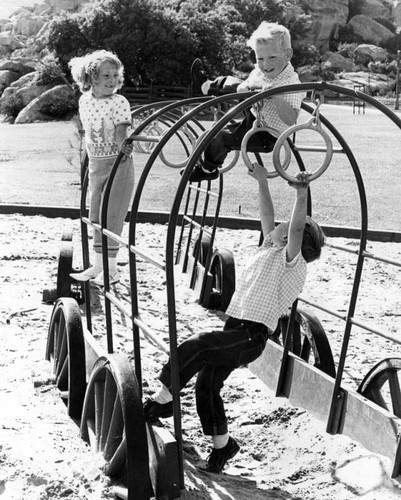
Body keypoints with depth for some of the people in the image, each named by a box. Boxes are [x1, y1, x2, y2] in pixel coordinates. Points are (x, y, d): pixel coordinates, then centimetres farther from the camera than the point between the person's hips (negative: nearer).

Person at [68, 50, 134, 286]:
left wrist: (123, 148, -39)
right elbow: (88, 131, 8)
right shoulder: (85, 101, 2)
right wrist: (90, 157, -4)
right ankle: (98, 266, 22)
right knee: (95, 216, 11)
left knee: (111, 216, -4)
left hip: (118, 165, -6)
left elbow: (121, 133, -20)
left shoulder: (119, 102, -14)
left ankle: (112, 269, 7)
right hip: (96, 164, 6)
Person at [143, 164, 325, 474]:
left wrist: (302, 196, -29)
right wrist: (262, 183, 24)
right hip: (233, 330, 9)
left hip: (251, 336, -9)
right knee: (206, 385, 8)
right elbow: (267, 217, 25)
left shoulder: (293, 262, -6)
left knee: (194, 347, -28)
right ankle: (222, 446, 23)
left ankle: (162, 401, -18)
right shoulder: (269, 251, 17)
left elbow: (296, 228, -22)